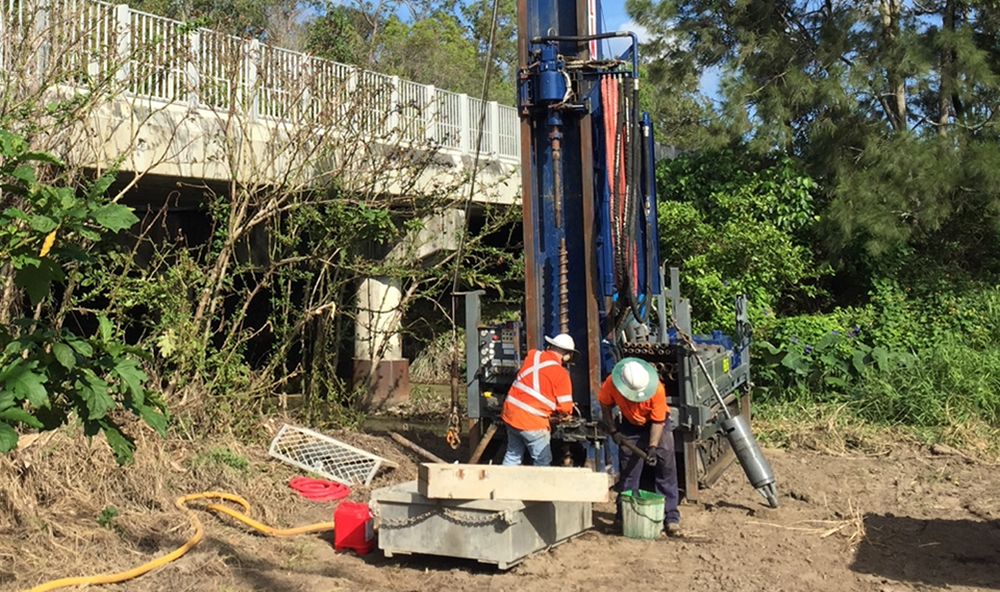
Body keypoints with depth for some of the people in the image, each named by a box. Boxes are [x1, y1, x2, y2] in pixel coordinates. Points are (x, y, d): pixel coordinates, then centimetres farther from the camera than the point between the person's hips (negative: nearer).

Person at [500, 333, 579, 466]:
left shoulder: (532, 355, 3)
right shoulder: (560, 374, -12)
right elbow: (565, 409, -9)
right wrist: (553, 411, 13)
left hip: (510, 413, 6)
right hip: (532, 421, -6)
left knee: (512, 456, 20)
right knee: (542, 462, 8)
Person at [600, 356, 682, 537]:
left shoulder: (656, 388, -34)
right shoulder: (611, 384, -30)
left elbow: (658, 421, -22)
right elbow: (605, 407, -8)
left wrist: (652, 446, -29)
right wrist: (613, 431, -13)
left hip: (657, 424, -2)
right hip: (630, 426, 2)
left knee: (666, 470, -7)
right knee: (627, 471, 3)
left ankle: (671, 518, -3)